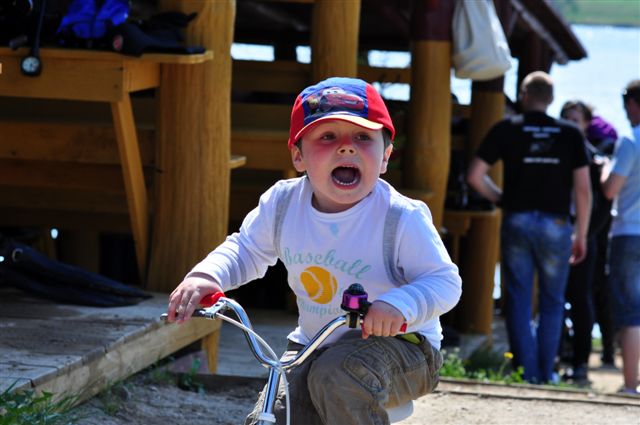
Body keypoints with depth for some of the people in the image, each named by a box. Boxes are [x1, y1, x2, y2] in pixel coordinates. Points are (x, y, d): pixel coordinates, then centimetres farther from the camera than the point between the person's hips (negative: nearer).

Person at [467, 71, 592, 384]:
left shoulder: (506, 130, 1)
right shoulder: (570, 134, 3)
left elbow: (475, 176, -2)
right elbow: (583, 189, 0)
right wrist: (581, 235, 7)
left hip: (517, 221, 0)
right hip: (555, 225, 0)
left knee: (519, 300, 5)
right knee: (552, 302, 12)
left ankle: (526, 371, 0)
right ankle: (546, 372, 10)